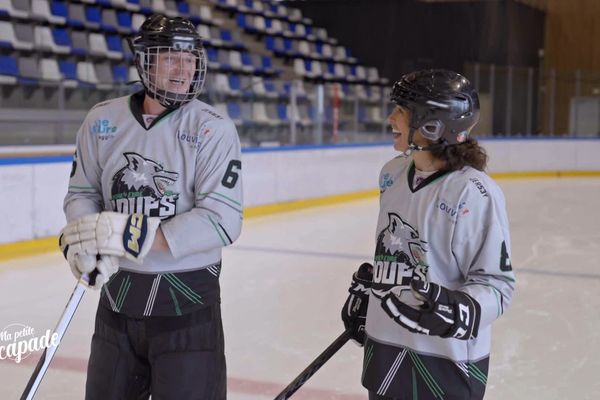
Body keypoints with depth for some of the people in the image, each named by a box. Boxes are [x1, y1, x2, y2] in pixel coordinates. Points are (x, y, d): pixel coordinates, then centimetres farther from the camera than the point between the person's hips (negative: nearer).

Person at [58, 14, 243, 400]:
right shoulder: (102, 120, 1)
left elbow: (221, 221, -20)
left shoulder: (213, 128, -12)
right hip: (117, 292, 4)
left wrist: (128, 237, -26)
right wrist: (84, 243, -15)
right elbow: (82, 194, 8)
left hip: (188, 299, -4)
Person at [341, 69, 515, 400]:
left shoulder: (474, 193, -19)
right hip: (383, 346, 7)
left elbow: (496, 282, -16)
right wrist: (362, 293, 21)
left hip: (446, 361, -7)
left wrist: (461, 309, -33)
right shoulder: (392, 174, 3)